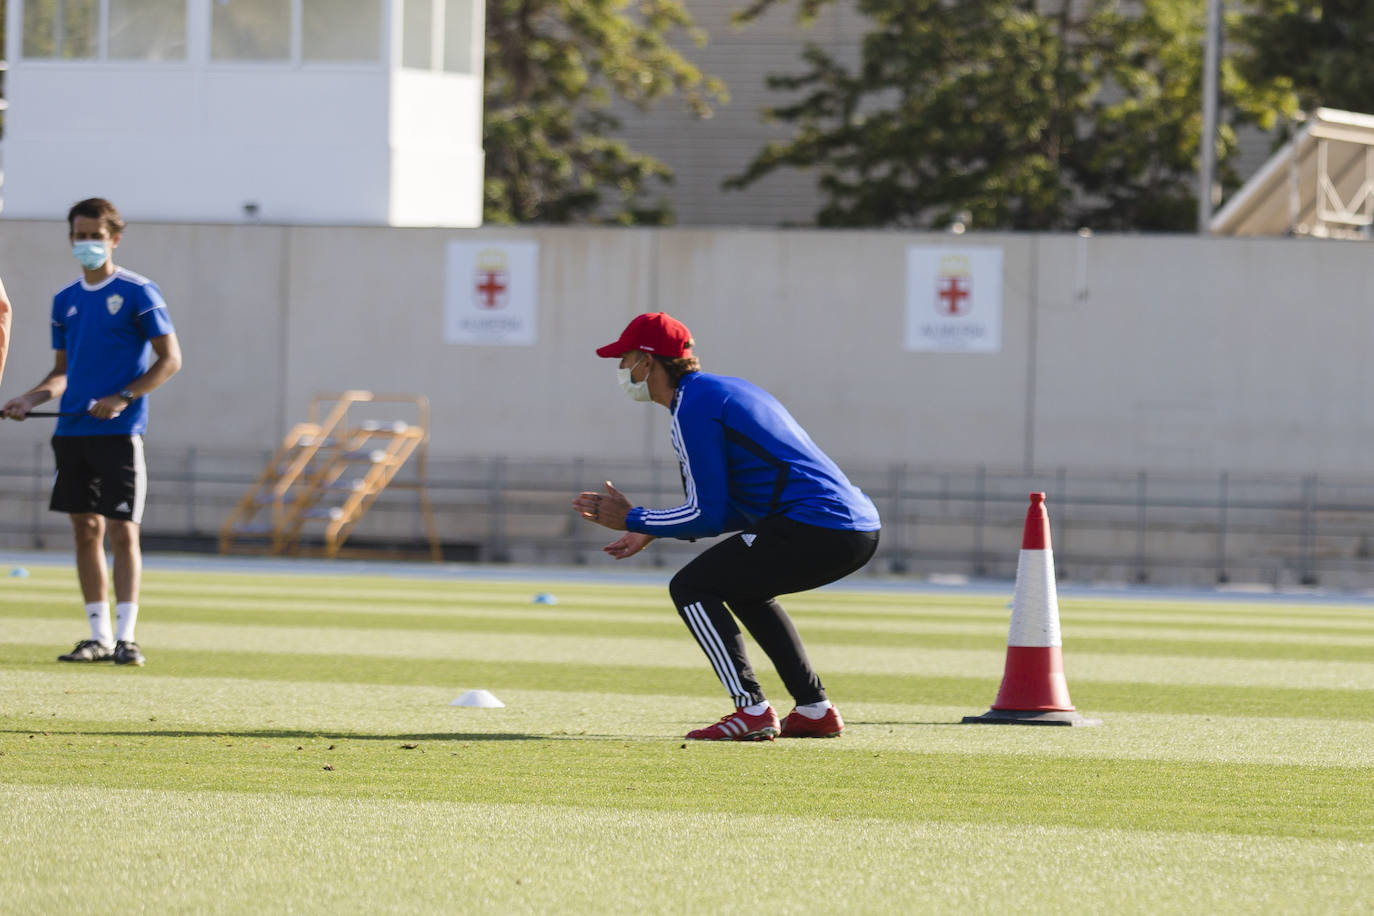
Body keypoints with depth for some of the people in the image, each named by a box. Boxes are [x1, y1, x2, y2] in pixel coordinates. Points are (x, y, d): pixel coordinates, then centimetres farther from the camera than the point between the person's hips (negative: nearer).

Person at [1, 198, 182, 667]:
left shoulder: (137, 292, -4)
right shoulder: (65, 301, 13)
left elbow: (170, 359, -5)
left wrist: (123, 398, -15)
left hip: (119, 431, -6)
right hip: (72, 430, 6)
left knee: (122, 531, -8)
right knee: (86, 529, 6)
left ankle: (126, 636, -7)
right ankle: (99, 636, 10)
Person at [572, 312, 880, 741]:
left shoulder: (692, 407, -5)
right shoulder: (729, 389, 25)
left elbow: (709, 515, -8)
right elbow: (738, 506, 29)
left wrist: (632, 519, 5)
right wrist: (652, 531, 29)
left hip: (815, 527, -10)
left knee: (691, 587, -1)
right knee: (743, 586, 31)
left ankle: (752, 710, -11)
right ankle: (815, 711, 25)